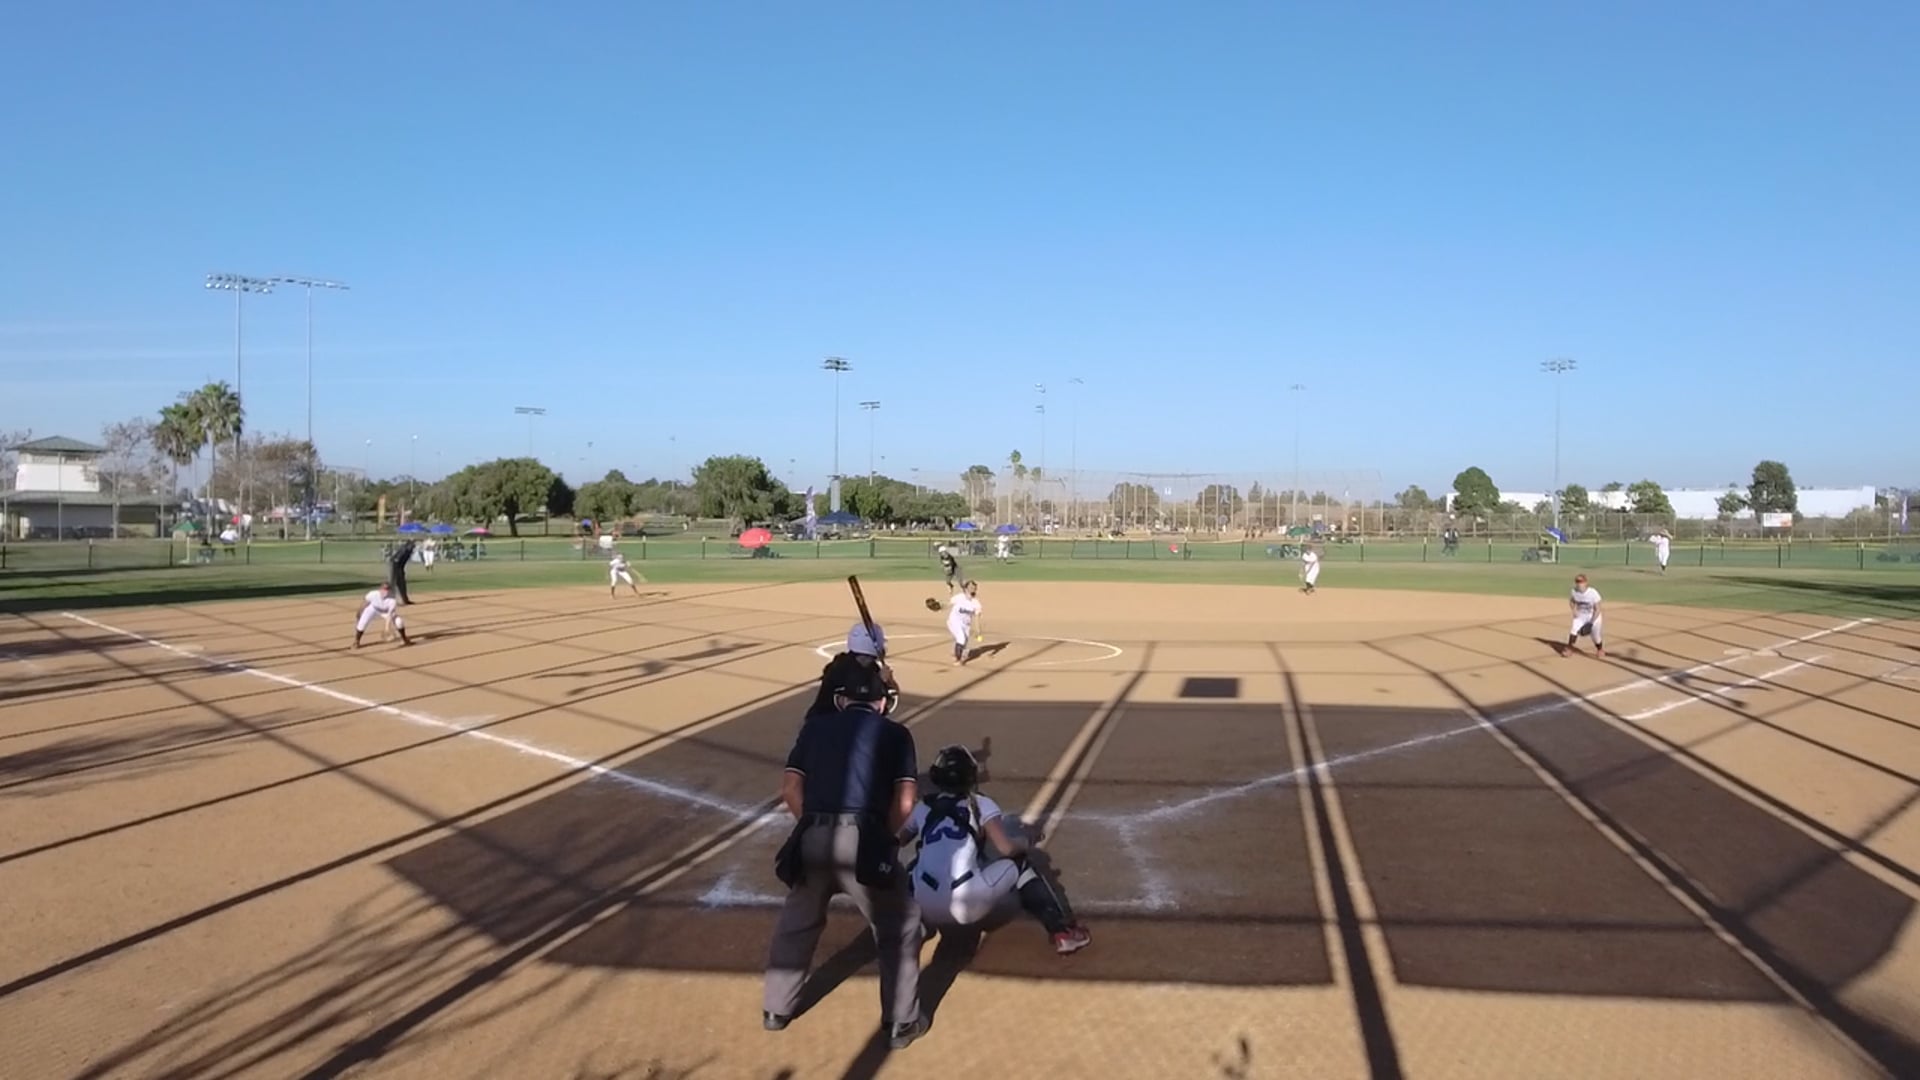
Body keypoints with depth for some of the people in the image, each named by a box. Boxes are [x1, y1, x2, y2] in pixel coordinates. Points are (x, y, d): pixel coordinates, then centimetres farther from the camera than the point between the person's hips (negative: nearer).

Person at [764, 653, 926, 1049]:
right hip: (862, 838, -3)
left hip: (812, 839, 3)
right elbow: (905, 801, 2)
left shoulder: (816, 726, 19)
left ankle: (776, 1010, 39)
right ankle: (902, 1022, 19)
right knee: (900, 928, 16)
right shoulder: (894, 733, 13)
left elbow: (790, 788, 10)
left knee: (796, 923, 27)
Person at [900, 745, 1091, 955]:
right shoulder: (980, 804, 9)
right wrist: (1025, 843, 20)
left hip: (925, 911, 3)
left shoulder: (923, 807, 18)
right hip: (966, 906, -3)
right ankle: (1061, 931, 10)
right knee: (1020, 864, 19)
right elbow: (1007, 847, -2)